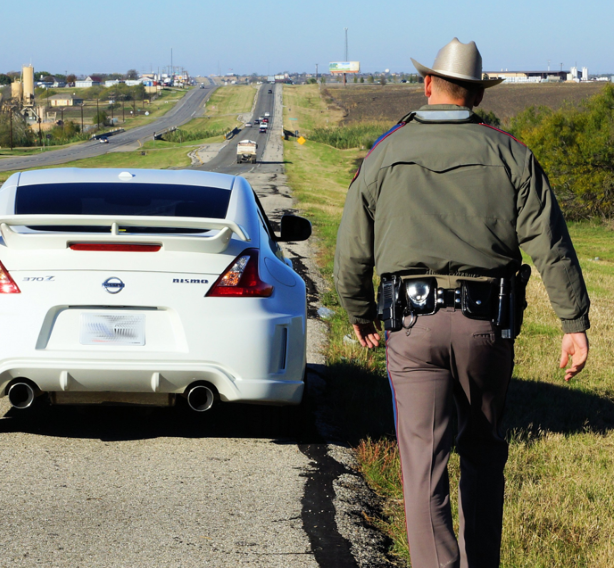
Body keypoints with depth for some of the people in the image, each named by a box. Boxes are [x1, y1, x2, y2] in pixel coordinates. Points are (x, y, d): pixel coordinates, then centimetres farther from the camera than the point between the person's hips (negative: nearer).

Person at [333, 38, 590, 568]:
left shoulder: (385, 154, 5)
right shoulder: (509, 154, 3)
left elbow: (352, 250, 9)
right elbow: (551, 245, -4)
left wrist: (360, 314, 25)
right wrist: (575, 324, -3)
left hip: (413, 325, -1)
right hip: (488, 324, 1)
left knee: (423, 461, -3)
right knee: (483, 449, 18)